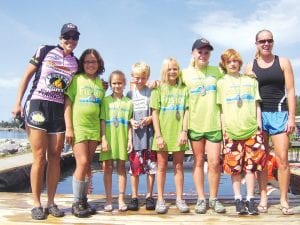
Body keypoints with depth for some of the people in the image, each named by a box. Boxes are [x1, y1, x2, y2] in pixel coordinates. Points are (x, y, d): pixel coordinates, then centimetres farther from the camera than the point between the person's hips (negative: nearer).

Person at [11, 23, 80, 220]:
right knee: (40, 157, -6)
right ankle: (37, 204, 3)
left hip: (59, 110, 4)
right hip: (37, 105, -3)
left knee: (55, 157, 4)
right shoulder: (44, 51, 3)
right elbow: (27, 76, 3)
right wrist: (18, 102, -4)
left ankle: (51, 202, 13)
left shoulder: (76, 63, 12)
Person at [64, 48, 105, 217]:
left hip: (94, 127, 4)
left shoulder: (101, 83, 13)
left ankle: (84, 200, 18)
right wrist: (68, 128, -10)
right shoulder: (76, 79, 1)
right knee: (82, 163, -11)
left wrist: (102, 131, 10)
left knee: (88, 165, 8)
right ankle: (77, 203, 2)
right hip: (78, 126, -4)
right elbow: (67, 104, -3)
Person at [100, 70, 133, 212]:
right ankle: (109, 199, 11)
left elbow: (129, 124, 8)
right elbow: (102, 121, 0)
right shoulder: (106, 101, 5)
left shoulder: (129, 102, 8)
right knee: (108, 167, 3)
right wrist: (103, 139, -8)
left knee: (121, 167, 6)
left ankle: (121, 199, 13)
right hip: (109, 138, -1)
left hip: (122, 139, 1)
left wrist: (130, 140, 0)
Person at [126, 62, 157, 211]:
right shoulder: (129, 94, 10)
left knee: (151, 166, 4)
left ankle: (149, 196, 17)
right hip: (135, 135, 1)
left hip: (149, 133, -1)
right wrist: (130, 121, -7)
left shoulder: (152, 92, 3)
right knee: (134, 167, 3)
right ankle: (134, 197, 14)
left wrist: (150, 118, -13)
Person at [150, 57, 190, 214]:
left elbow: (186, 112, 2)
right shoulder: (158, 89, 3)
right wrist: (158, 135, -8)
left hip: (178, 133, 1)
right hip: (163, 133, -1)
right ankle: (160, 200, 13)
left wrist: (184, 132, -8)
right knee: (162, 166, 6)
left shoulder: (183, 89, 6)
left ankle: (179, 199, 16)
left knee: (178, 166, 7)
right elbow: (155, 113, -1)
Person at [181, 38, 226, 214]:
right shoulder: (186, 73, 5)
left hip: (214, 124, 0)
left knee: (214, 162, -1)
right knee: (198, 161, 9)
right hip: (195, 124, 0)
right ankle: (201, 198, 19)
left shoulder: (217, 71, 7)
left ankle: (214, 198, 16)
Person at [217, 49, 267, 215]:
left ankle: (250, 199, 9)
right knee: (235, 166, 0)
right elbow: (220, 108, 7)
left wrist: (259, 124, 5)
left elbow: (257, 104, 14)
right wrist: (223, 127, -1)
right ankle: (238, 200, 10)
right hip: (231, 130, -1)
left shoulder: (251, 81, 15)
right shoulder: (221, 83, 10)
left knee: (251, 165, 1)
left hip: (251, 128, 1)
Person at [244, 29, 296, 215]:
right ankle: (263, 198, 14)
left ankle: (284, 200, 5)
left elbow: (290, 91, 2)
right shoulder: (250, 66, 9)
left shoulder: (283, 62, 6)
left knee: (282, 159, -5)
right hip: (258, 115, 1)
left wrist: (291, 117, -5)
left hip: (279, 114, -1)